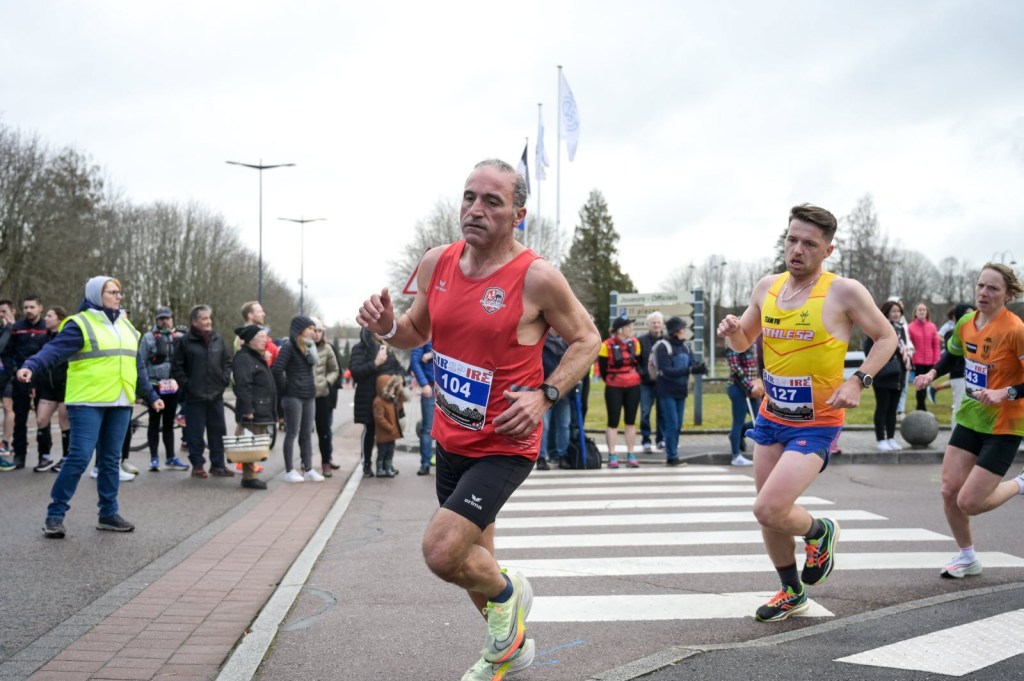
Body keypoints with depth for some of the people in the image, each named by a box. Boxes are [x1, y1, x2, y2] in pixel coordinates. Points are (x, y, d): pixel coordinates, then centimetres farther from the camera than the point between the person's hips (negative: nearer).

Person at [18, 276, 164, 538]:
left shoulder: (126, 327, 17)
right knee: (79, 457, -12)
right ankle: (55, 514, -3)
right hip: (87, 402, -7)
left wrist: (151, 396, 26)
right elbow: (55, 348, -19)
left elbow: (138, 366, 24)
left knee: (111, 459, 10)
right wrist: (31, 366, -37)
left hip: (120, 404, 7)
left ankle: (109, 513, 18)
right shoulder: (80, 324, -5)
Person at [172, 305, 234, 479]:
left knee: (218, 431, 8)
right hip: (194, 396, -4)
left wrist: (225, 379, 5)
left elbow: (227, 361, 17)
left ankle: (218, 465, 17)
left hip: (216, 394, 4)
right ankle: (197, 466, 11)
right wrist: (186, 385, -7)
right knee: (195, 433, 1)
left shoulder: (217, 339, 8)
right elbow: (176, 367, -2)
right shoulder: (185, 342, -4)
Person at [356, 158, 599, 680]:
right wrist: (388, 326, -11)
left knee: (441, 553, -19)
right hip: (452, 440, 6)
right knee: (471, 562, 20)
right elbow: (417, 333, 12)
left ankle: (508, 594, 14)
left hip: (505, 446, -6)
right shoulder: (437, 263, -3)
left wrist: (545, 395, -20)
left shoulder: (537, 278, -18)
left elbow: (586, 339, -6)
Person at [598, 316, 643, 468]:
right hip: (614, 388, -4)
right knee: (613, 421, -1)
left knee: (631, 421, 8)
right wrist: (610, 381, 4)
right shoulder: (607, 345, -11)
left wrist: (637, 375, 6)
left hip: (633, 387, 5)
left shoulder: (635, 343, 4)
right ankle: (612, 456, 4)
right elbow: (602, 369, -3)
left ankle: (631, 455, 14)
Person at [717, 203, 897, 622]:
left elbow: (886, 338, -3)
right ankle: (792, 594, 34)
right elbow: (743, 342, 15)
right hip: (771, 417, 6)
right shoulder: (767, 287, 3)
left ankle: (821, 533, 17)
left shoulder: (844, 291, -13)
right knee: (769, 514, 12)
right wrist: (732, 331, -8)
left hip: (815, 424, -6)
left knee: (768, 510, -17)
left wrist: (858, 381, -17)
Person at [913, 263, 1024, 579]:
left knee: (968, 503, -9)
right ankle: (967, 558, 24)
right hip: (970, 419, 6)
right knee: (949, 491, 2)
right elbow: (953, 353, 19)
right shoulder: (965, 323, -1)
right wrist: (932, 374, 3)